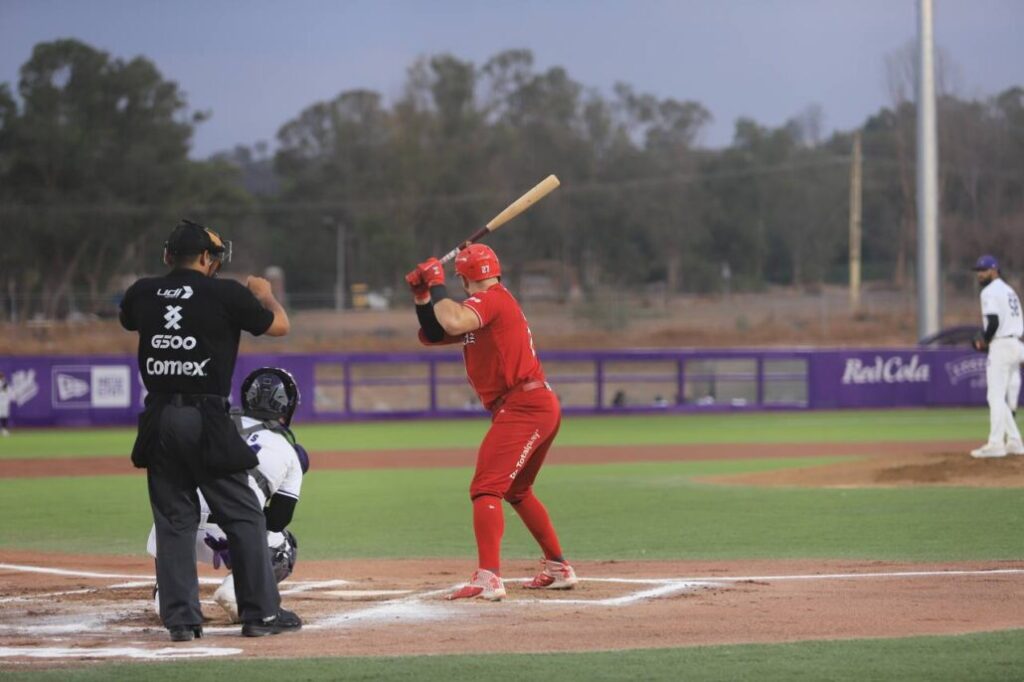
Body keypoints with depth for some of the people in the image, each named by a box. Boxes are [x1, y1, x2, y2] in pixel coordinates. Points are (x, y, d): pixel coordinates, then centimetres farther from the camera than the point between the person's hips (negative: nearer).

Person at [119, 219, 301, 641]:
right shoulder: (225, 294, -6)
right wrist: (264, 293, 26)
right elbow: (279, 325, 6)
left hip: (158, 420, 4)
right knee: (243, 516, 6)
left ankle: (180, 618, 6)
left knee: (173, 520, 9)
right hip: (206, 420, -4)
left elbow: (127, 319, 29)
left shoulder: (143, 293, 5)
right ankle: (261, 613, 7)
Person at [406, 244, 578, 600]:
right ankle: (558, 569, 31)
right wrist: (423, 295, 11)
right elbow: (435, 333, 23)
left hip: (522, 407, -10)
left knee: (486, 488, -17)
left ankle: (488, 578, -29)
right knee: (516, 490, 25)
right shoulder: (491, 303, 21)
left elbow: (454, 323, -29)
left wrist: (437, 286, -14)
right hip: (542, 407, 10)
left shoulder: (491, 299, -9)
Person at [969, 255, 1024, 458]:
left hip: (1001, 346, -9)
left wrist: (984, 341, -5)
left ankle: (995, 444, -12)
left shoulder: (990, 292, -9)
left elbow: (994, 321, -21)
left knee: (995, 397, -8)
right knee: (999, 397, 15)